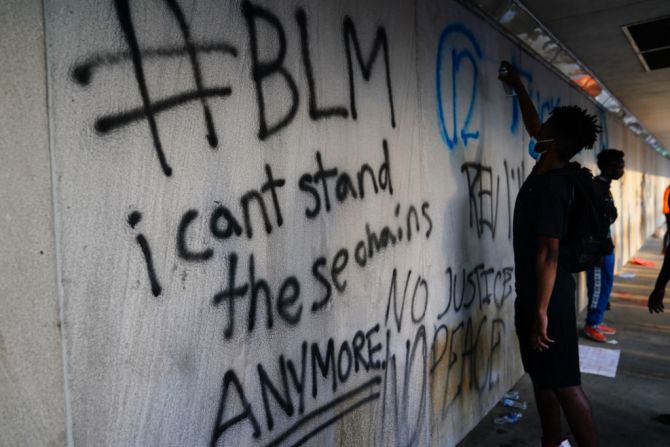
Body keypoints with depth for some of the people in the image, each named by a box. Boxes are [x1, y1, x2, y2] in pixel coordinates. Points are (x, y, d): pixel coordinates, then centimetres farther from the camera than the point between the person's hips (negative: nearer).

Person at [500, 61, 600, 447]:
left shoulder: (550, 185, -21)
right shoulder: (547, 173, 6)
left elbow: (549, 253, -23)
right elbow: (533, 129, 25)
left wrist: (542, 311, -22)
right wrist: (519, 88, 33)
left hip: (548, 297, -9)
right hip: (534, 293, 9)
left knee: (565, 384, -1)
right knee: (543, 378, 18)